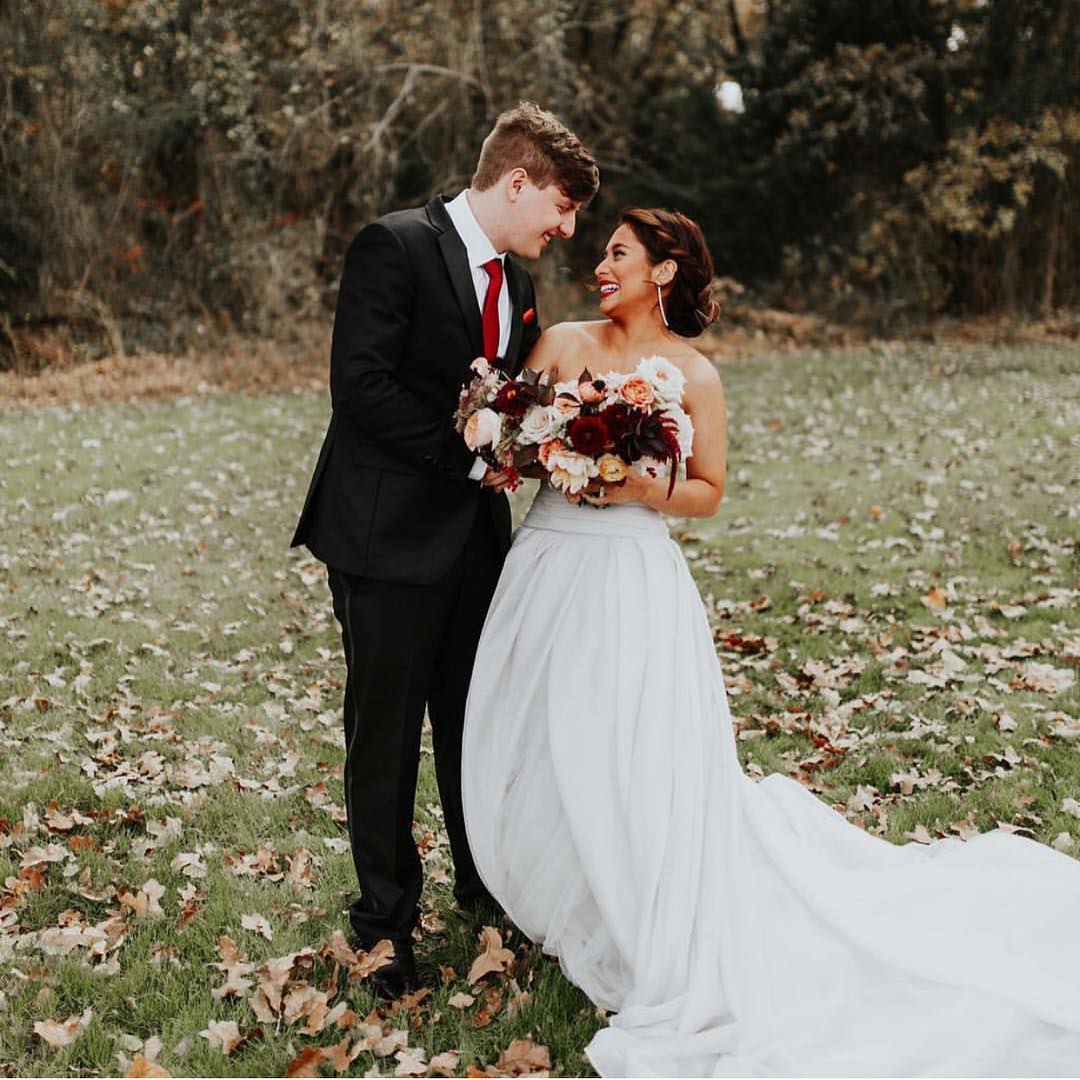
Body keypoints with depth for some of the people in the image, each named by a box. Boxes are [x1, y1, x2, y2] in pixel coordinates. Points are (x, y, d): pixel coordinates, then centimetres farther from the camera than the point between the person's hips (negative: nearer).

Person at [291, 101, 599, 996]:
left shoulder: (516, 282, 12)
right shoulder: (394, 247, -13)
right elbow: (360, 387, -20)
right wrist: (473, 452, -19)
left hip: (476, 530, 7)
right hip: (390, 532, -7)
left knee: (477, 720, 16)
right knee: (387, 735, 3)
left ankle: (486, 883, 33)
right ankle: (386, 921, 18)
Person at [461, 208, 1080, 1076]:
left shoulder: (694, 375, -1)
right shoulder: (563, 344, 6)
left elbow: (707, 494, 4)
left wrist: (644, 487, -14)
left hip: (634, 580, -3)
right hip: (547, 567, 3)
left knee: (635, 767, -4)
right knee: (535, 754, 8)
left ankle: (649, 935, 15)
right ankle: (556, 893, 32)